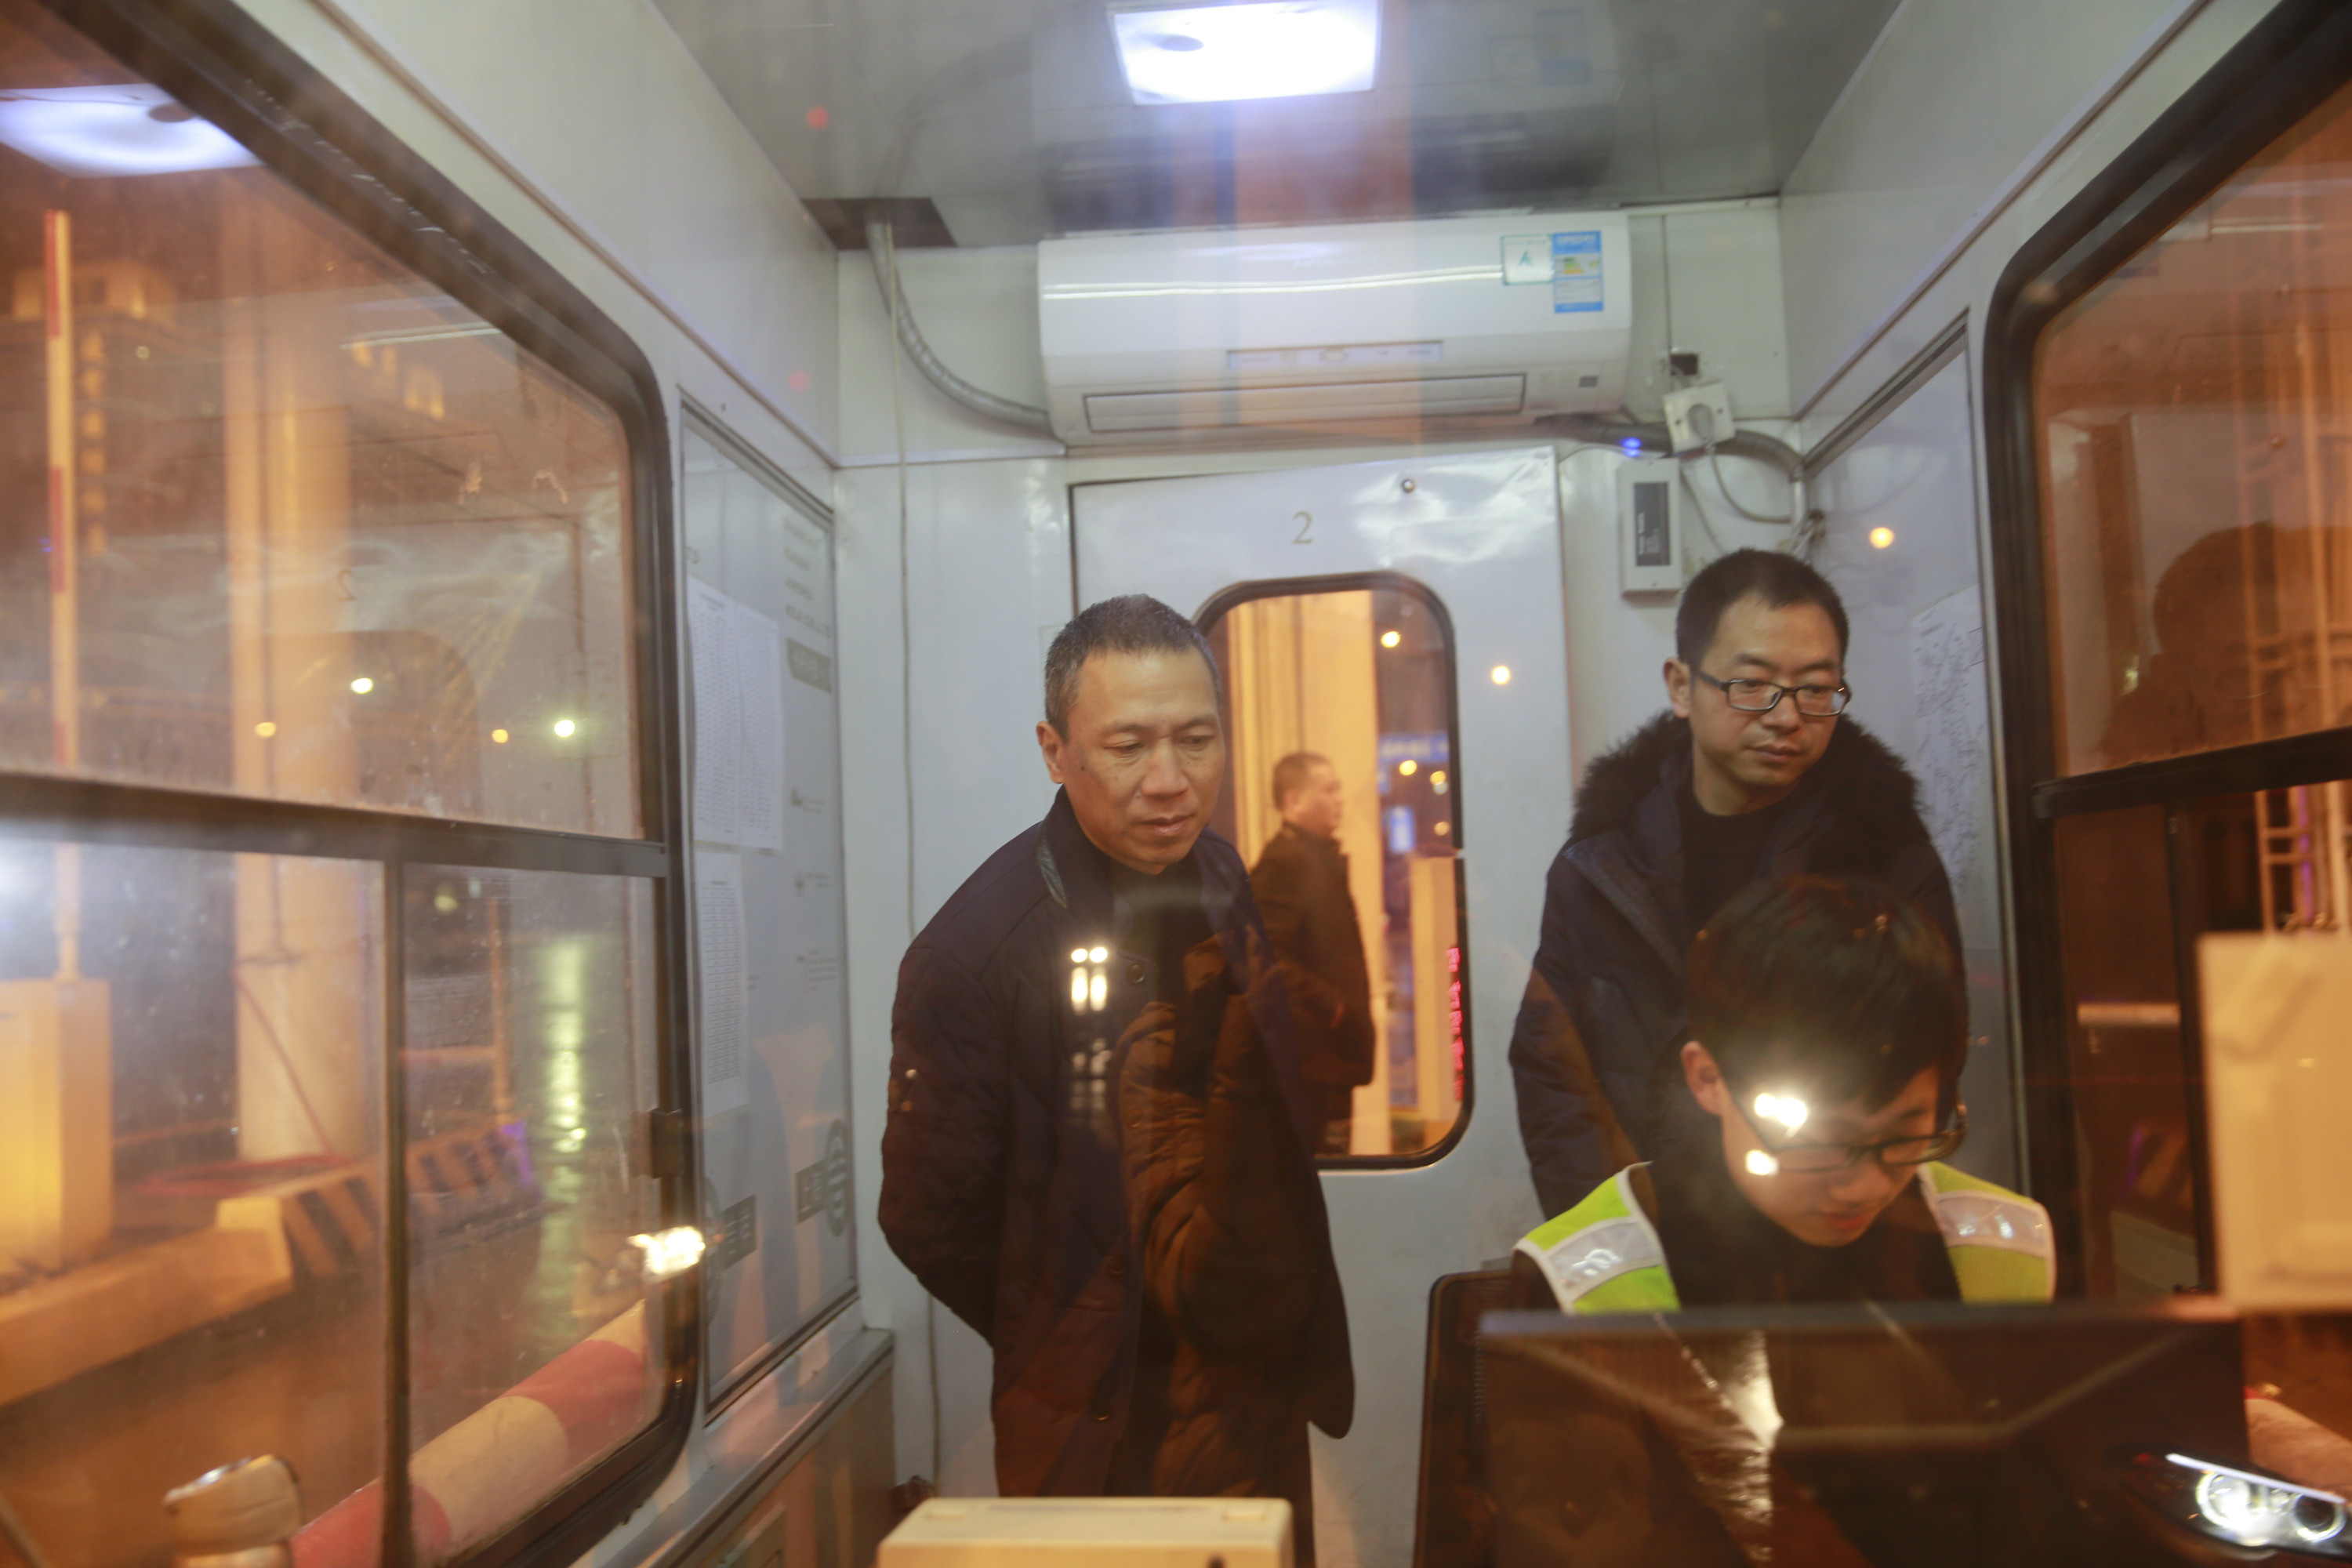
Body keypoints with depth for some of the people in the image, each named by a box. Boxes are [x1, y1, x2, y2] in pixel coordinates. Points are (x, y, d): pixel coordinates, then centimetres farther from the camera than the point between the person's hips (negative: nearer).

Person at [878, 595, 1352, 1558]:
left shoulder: (1238, 894, -2)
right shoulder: (976, 949, -20)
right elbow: (932, 1220, -13)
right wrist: (1072, 1356, -2)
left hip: (1264, 1408, 6)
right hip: (1100, 1438, -6)